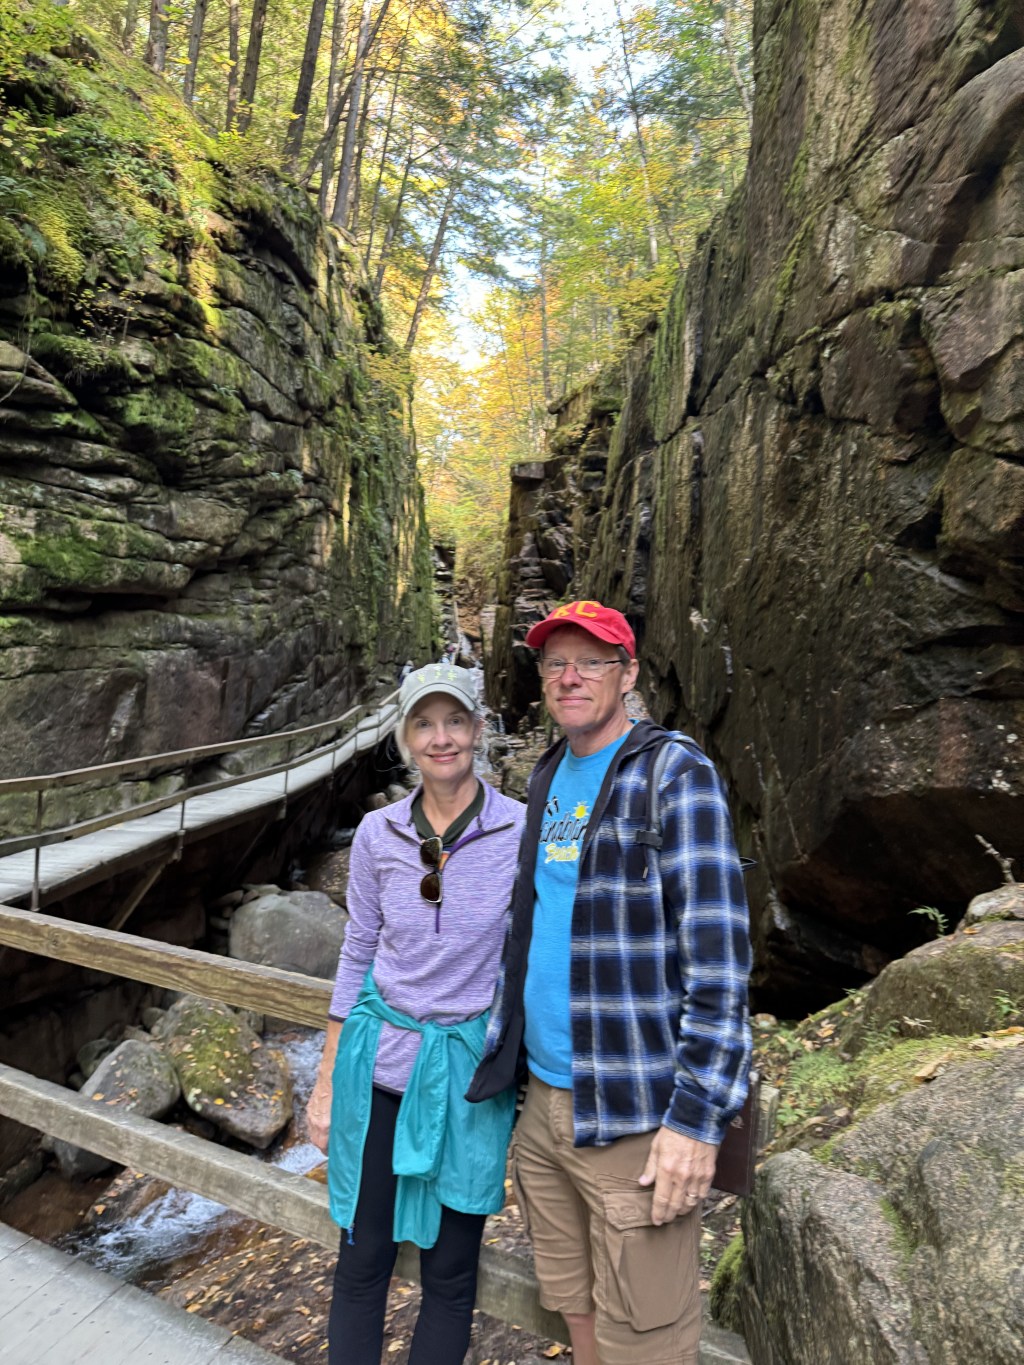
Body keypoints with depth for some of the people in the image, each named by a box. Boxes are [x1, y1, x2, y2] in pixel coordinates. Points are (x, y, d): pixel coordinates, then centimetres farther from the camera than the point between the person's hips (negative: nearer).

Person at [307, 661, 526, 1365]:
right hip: (380, 1061, 2)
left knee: (450, 1273, 14)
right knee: (362, 1259, 15)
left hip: (468, 1071, -2)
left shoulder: (523, 831, -13)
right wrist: (328, 1078, 8)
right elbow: (358, 953, 5)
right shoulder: (379, 833, -5)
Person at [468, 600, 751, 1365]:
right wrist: (509, 1051, 17)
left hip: (635, 1117, -6)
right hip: (546, 1098, 6)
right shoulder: (547, 778, 10)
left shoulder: (676, 773, -12)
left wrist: (698, 1116, -19)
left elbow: (718, 953, -16)